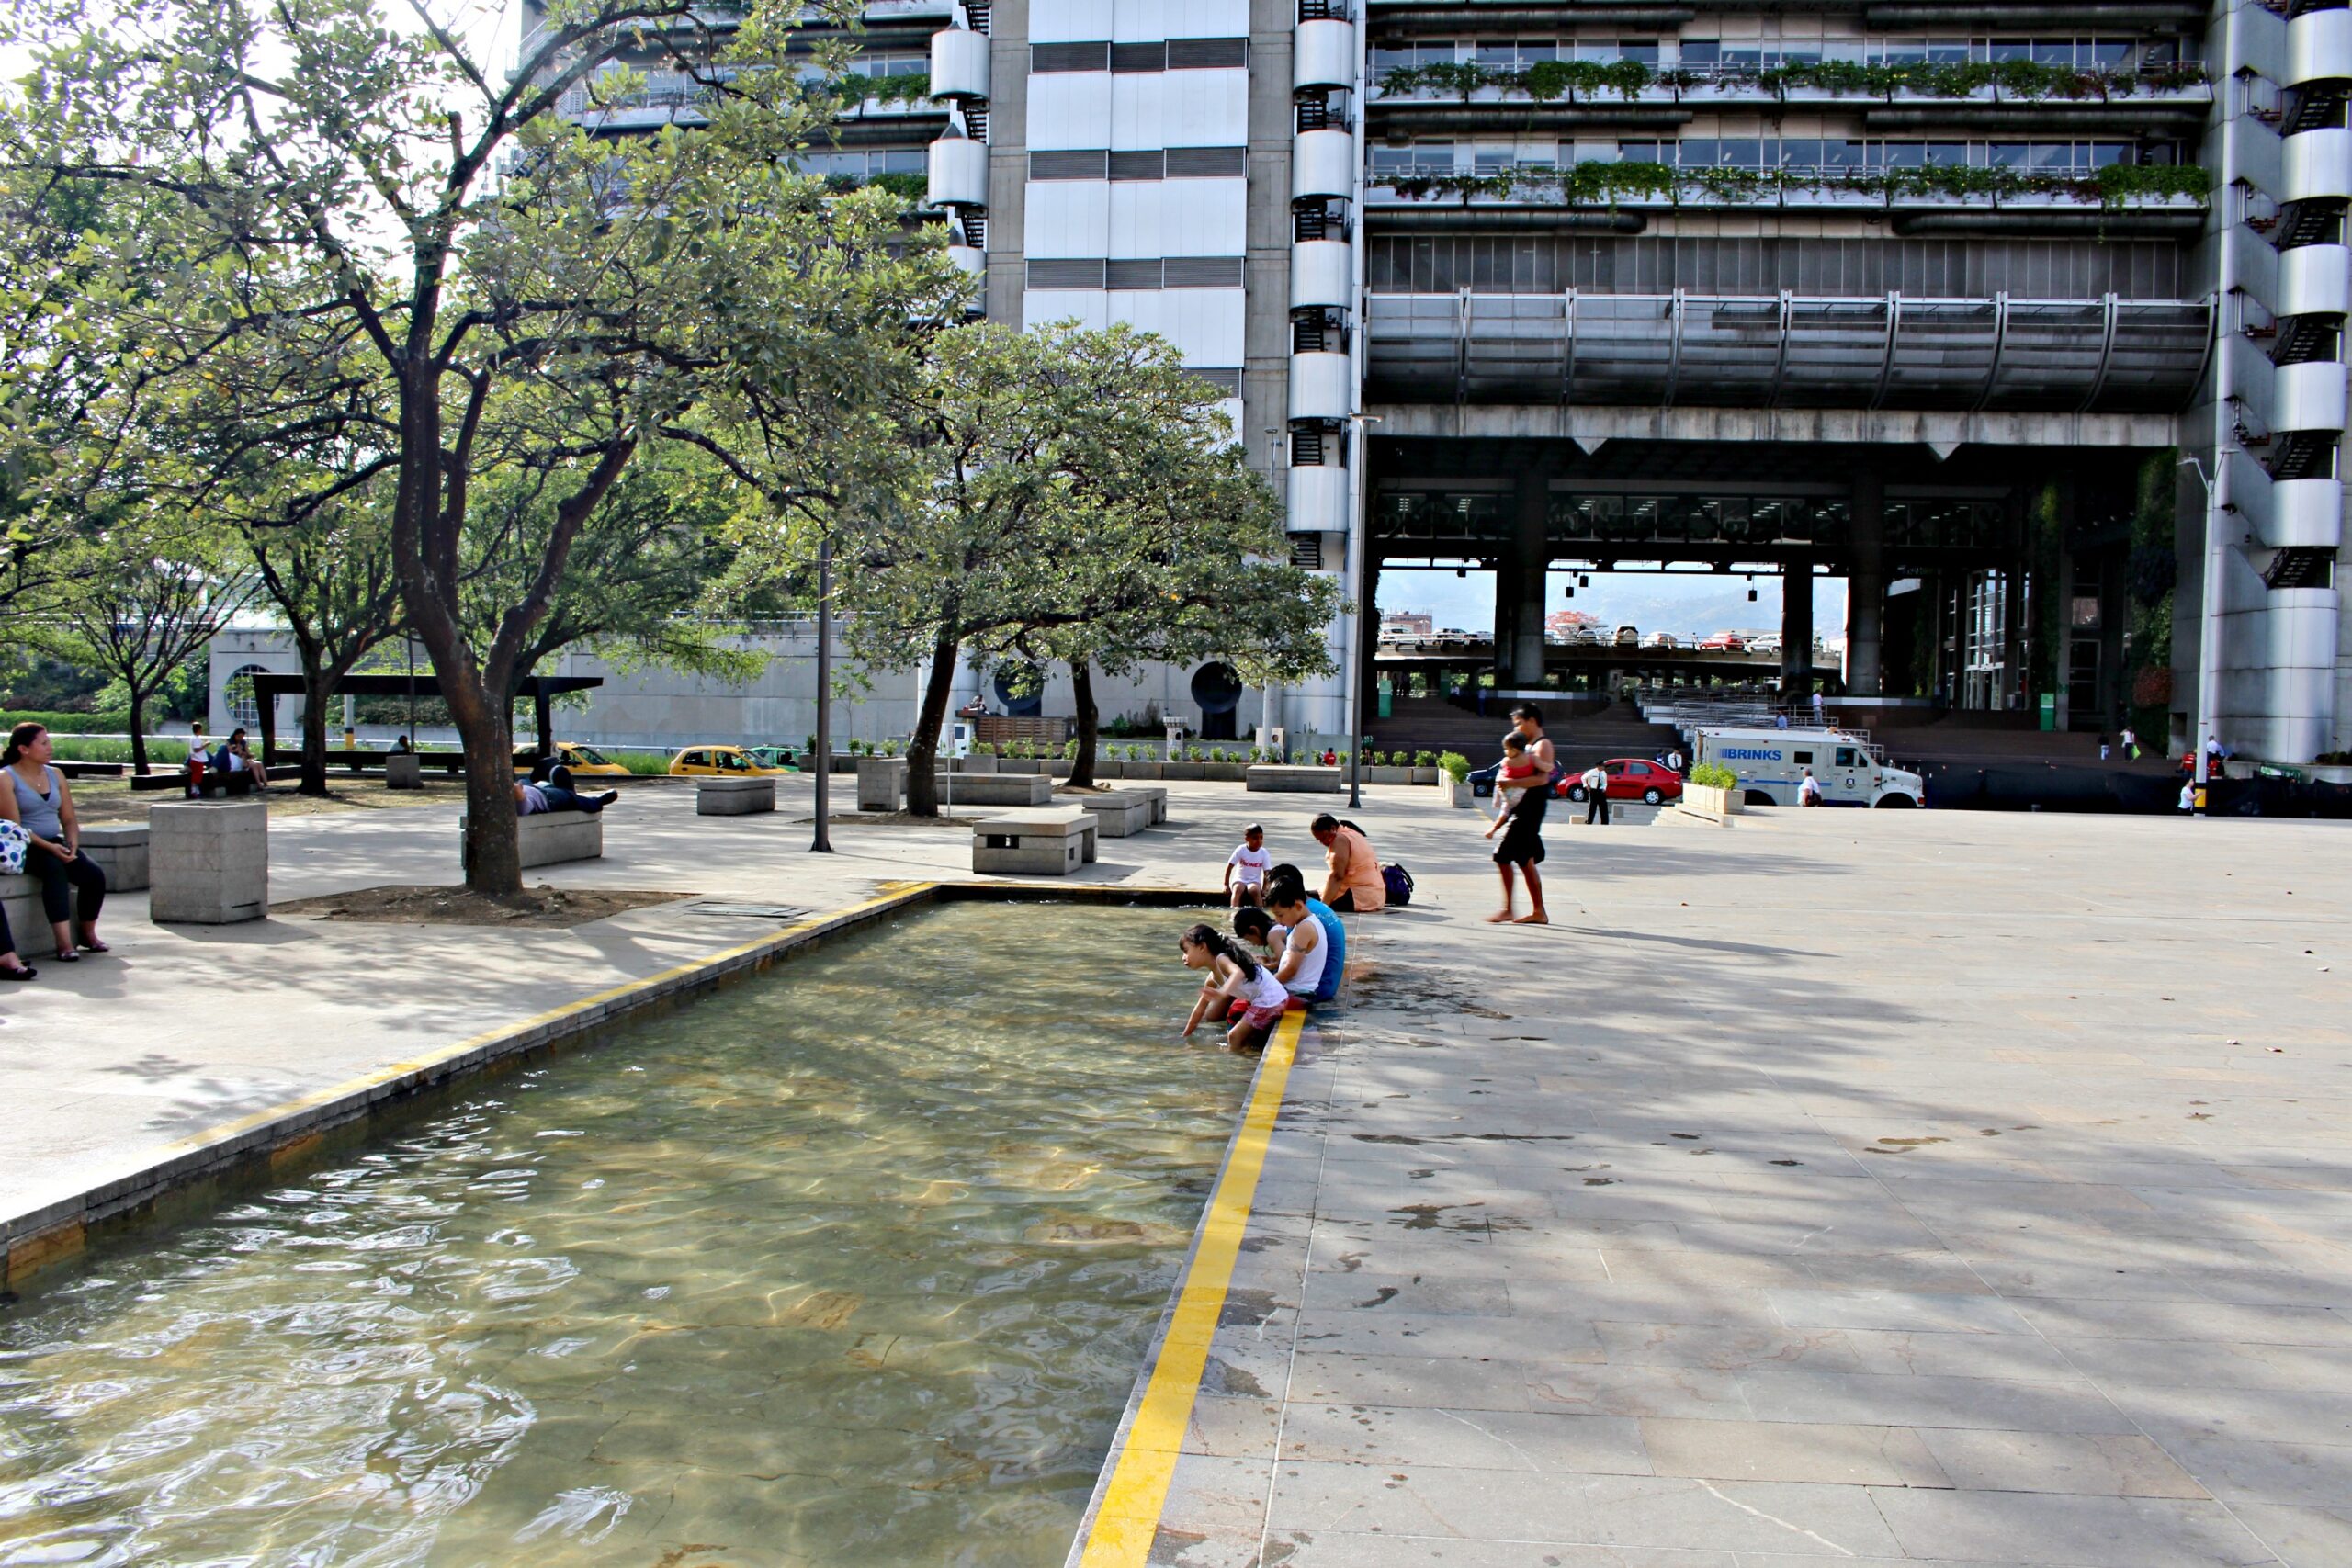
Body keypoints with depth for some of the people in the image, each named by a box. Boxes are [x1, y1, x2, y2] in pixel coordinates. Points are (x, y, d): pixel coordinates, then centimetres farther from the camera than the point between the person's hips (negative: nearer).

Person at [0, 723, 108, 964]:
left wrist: (72, 844, -9)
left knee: (94, 874, -18)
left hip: (55, 844, 6)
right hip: (24, 848, -6)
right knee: (55, 868, -35)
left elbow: (69, 819, 12)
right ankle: (64, 942, -39)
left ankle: (87, 933, 5)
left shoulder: (55, 775, 13)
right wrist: (48, 847, -25)